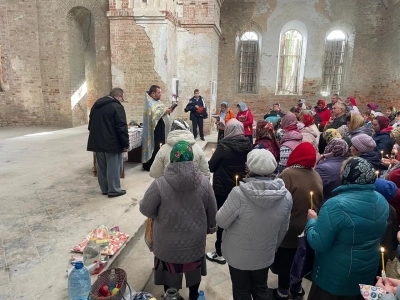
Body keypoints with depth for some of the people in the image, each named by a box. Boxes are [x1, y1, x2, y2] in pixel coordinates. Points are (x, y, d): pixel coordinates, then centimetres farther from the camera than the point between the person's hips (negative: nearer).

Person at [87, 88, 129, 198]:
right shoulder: (117, 106, -13)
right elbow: (122, 127, -17)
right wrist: (125, 143, -12)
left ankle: (104, 189, 23)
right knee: (113, 167, 2)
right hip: (112, 143, -8)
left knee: (101, 167, 14)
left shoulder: (96, 105, 14)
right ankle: (114, 190, 8)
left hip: (97, 142, 8)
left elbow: (91, 124, 21)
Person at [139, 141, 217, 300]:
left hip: (169, 243, -2)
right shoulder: (204, 182, -15)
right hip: (195, 241, 3)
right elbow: (212, 210, -2)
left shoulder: (160, 184, -24)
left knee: (170, 274, 21)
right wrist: (211, 227, 17)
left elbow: (145, 209, -11)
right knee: (194, 270, 26)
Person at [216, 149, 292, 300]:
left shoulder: (239, 193, -31)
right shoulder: (286, 196, -15)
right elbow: (283, 229, -1)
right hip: (265, 255, 3)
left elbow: (221, 221, -19)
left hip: (238, 255, -3)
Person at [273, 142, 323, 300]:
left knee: (284, 261, 15)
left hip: (289, 229, -5)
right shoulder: (317, 176, -5)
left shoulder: (288, 174, -25)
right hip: (307, 229, 6)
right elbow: (321, 203, 7)